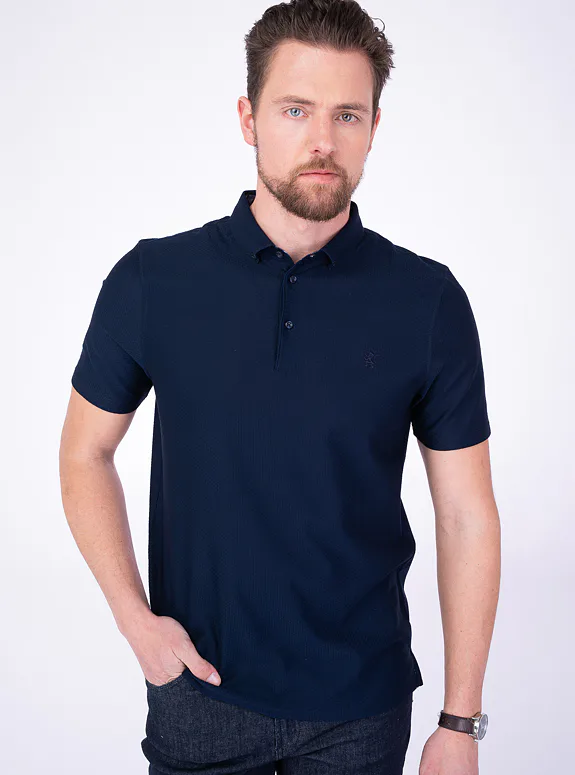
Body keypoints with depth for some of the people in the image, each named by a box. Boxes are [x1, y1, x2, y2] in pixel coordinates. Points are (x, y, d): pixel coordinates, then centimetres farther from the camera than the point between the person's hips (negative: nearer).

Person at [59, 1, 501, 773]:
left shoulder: (429, 299, -8)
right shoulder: (153, 280, -8)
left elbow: (466, 514, -5)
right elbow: (85, 453, 4)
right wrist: (136, 618, -7)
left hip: (361, 708, 0)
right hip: (197, 689, 0)